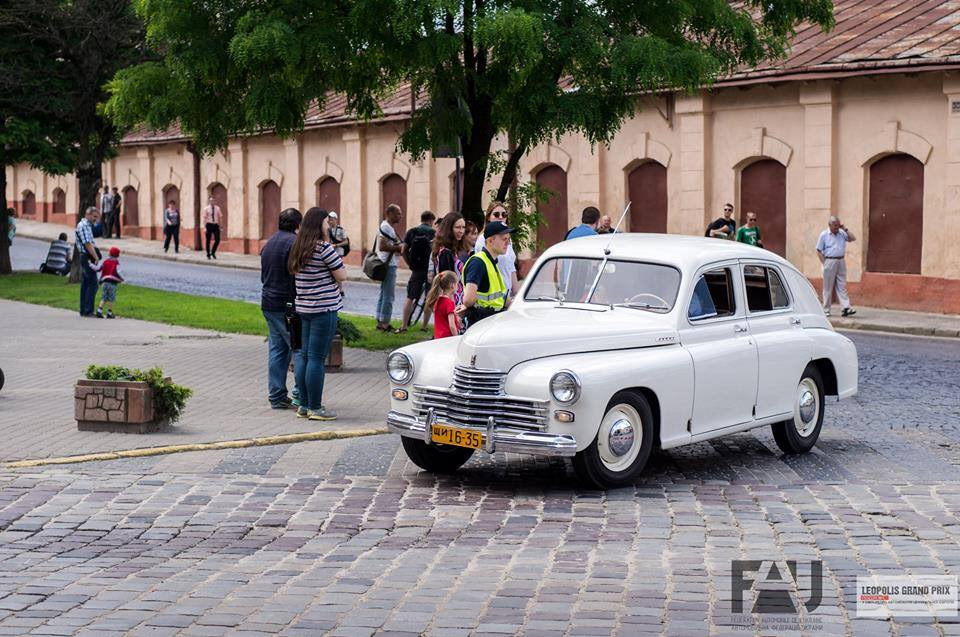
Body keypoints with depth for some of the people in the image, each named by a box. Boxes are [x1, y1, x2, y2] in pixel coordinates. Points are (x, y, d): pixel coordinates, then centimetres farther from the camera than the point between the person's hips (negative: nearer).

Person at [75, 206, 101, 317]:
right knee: (92, 284, -11)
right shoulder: (84, 226, -14)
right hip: (87, 257, -11)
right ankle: (88, 311, -13)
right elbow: (87, 244, -21)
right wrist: (96, 257, -21)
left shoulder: (88, 225, 19)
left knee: (85, 284, 12)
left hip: (85, 258, 11)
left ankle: (83, 311, 16)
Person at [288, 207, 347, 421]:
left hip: (304, 308, 8)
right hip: (324, 309, -8)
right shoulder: (324, 248, -14)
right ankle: (315, 408, -1)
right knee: (317, 358, -5)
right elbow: (341, 276, -11)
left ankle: (304, 405, 17)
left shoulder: (298, 248, 11)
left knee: (305, 356, 12)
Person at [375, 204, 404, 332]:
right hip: (388, 265, -11)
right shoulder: (386, 227, -16)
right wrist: (398, 248, -18)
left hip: (386, 265, 11)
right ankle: (384, 323, -5)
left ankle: (380, 321, 20)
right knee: (389, 295, -8)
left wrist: (399, 247, 10)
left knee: (383, 293, 15)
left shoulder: (387, 227, 17)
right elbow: (382, 246, -24)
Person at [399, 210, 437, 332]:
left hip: (416, 270, 2)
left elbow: (404, 251, 1)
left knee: (410, 298, 7)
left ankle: (404, 325, 2)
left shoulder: (411, 232, 6)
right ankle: (424, 326, 10)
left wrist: (411, 264, 10)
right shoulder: (434, 233, -1)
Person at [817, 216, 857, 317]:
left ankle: (846, 308, -4)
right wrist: (824, 264, -9)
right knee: (828, 288, 1)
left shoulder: (842, 233, 11)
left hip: (841, 261, 4)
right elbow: (819, 251, -1)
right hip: (830, 261, -4)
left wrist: (845, 229, -2)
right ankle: (826, 310, 7)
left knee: (842, 286, 1)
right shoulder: (824, 235, -1)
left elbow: (853, 238, 2)